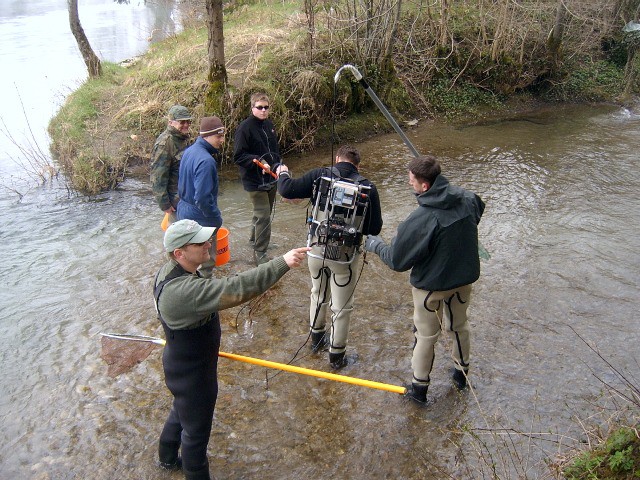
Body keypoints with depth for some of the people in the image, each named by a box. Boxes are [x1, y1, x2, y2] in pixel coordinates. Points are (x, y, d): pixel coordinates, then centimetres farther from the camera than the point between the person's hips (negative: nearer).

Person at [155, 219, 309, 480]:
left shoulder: (170, 270, -8)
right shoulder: (183, 291, -41)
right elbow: (236, 288, -49)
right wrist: (283, 263, -48)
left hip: (184, 363, 10)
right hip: (191, 376, -10)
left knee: (181, 411, 33)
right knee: (196, 430, 15)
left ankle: (167, 457, 59)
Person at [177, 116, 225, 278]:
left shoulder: (189, 151, 3)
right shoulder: (206, 161, -26)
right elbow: (203, 198, -29)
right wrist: (217, 218, -15)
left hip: (184, 211, 9)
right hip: (201, 219, -9)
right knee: (206, 262, 5)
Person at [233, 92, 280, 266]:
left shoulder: (269, 124, 8)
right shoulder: (245, 128, -16)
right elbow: (238, 156, -18)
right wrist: (259, 162, -28)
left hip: (271, 178, 8)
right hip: (255, 180, -8)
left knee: (265, 212, 21)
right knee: (263, 216, -8)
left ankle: (254, 238, 43)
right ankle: (260, 253, 4)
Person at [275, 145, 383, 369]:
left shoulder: (320, 175, -8)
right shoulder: (368, 187, -8)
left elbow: (287, 190, -11)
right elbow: (374, 228, -4)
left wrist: (283, 174, 10)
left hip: (317, 250, 2)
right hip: (346, 256, -2)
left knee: (318, 295, 27)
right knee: (341, 307, 13)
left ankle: (316, 338, 48)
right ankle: (336, 355, 28)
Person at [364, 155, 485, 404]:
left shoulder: (421, 220, -32)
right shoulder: (468, 199, -13)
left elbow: (397, 260, -22)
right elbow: (478, 210, 14)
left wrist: (374, 244, -5)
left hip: (431, 285, -5)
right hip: (465, 278, 5)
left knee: (427, 336, 14)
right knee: (459, 326, 26)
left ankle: (419, 386, 31)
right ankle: (462, 372, 47)